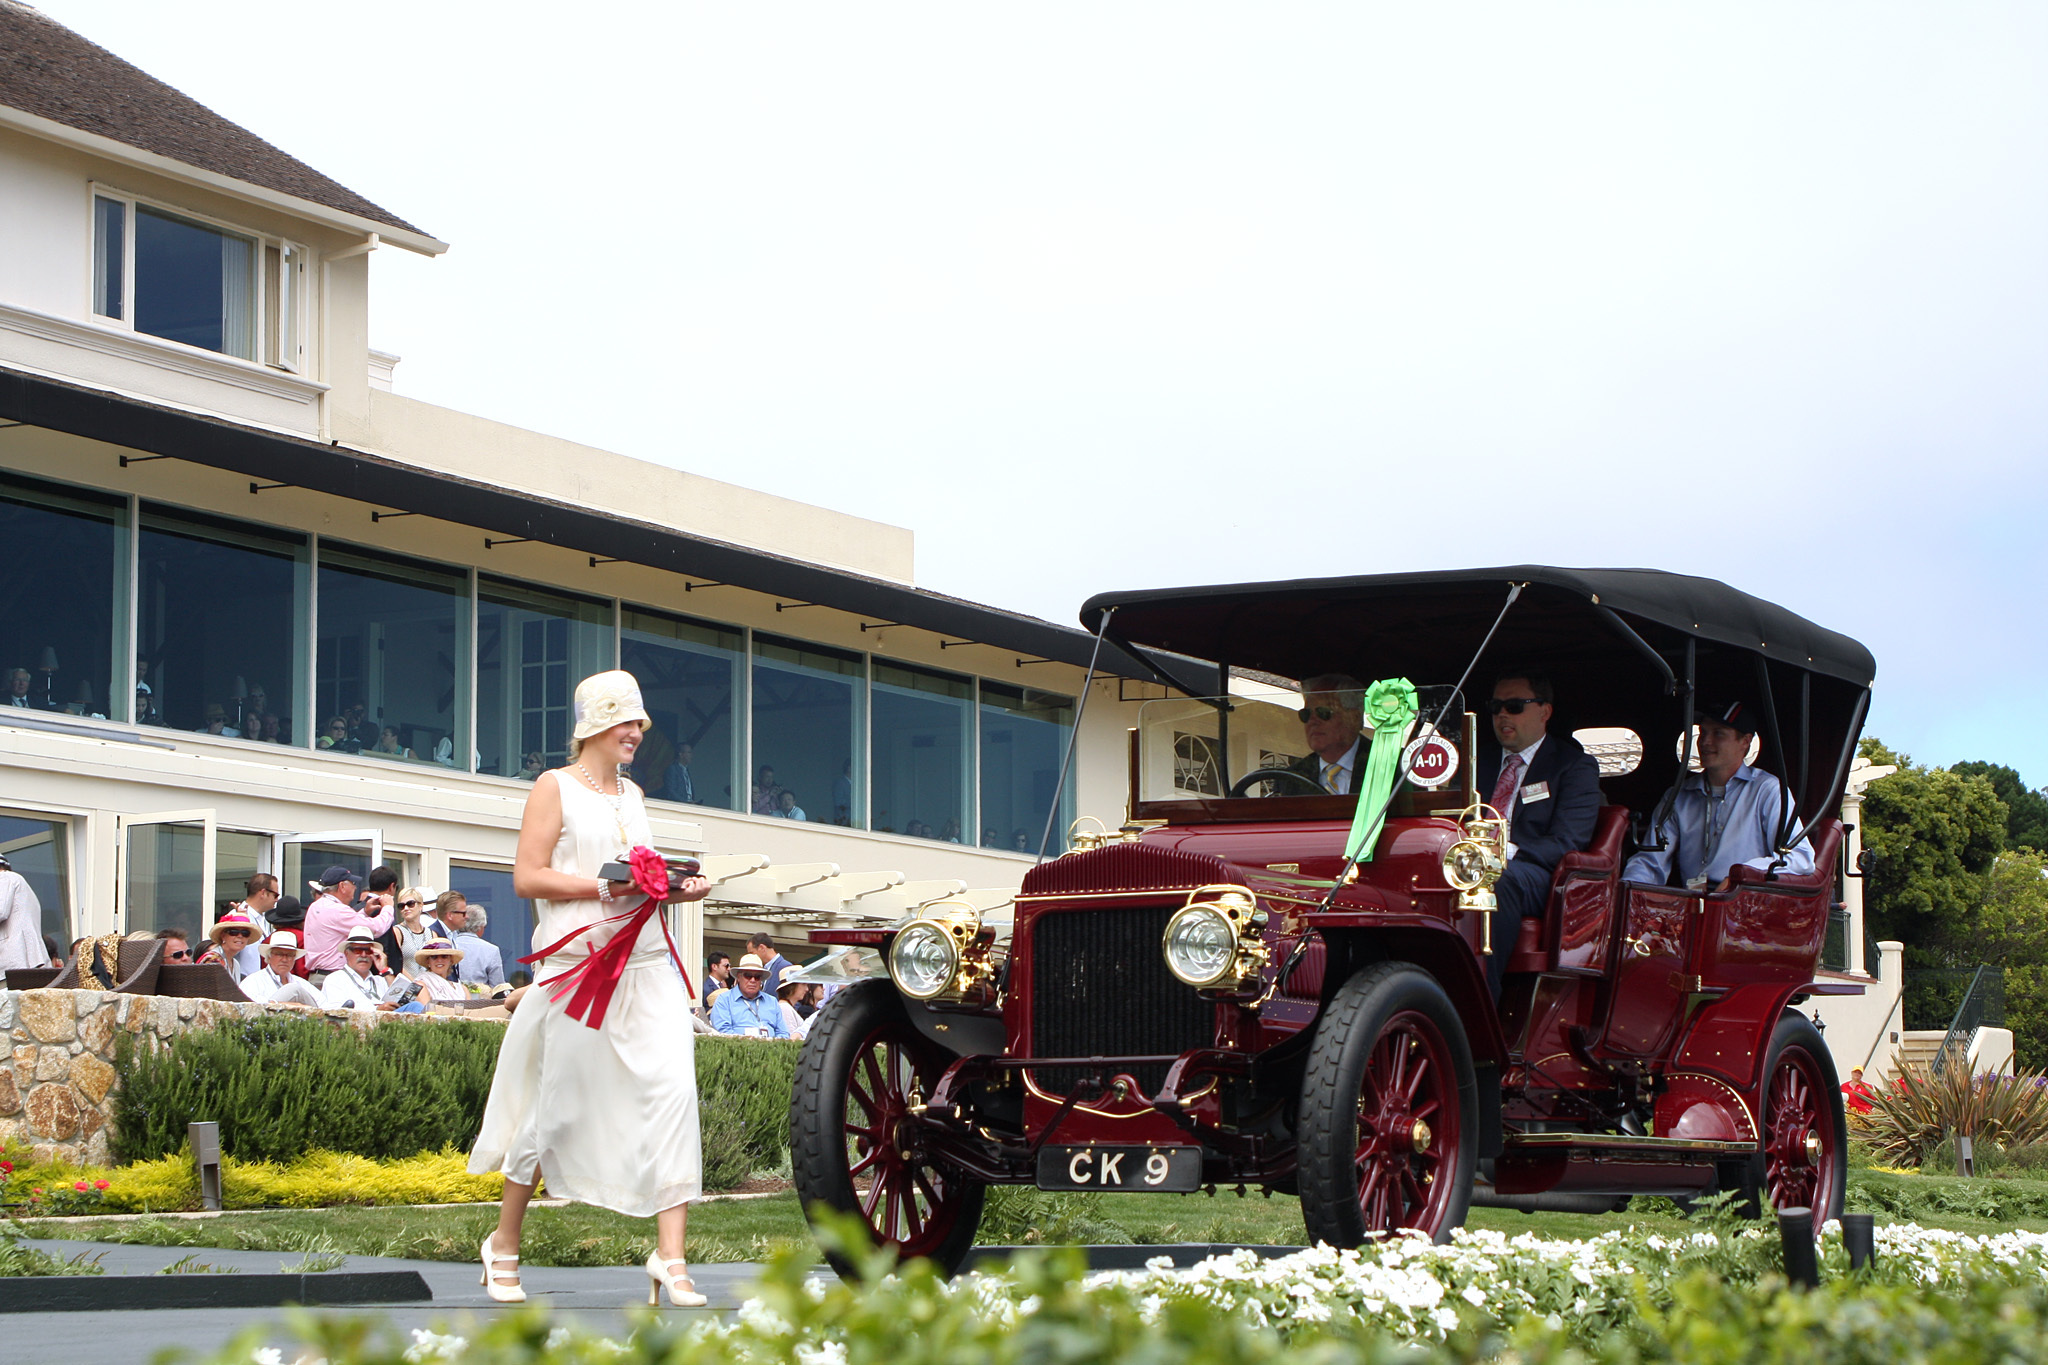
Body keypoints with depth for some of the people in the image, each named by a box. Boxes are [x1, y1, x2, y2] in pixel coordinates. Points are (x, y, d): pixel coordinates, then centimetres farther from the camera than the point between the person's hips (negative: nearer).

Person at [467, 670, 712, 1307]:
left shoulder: (631, 794, 20)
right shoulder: (556, 787, 1)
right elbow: (527, 877, -6)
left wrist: (678, 889, 8)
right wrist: (603, 887, -16)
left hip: (646, 964, 5)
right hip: (577, 964, -5)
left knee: (673, 1088, -13)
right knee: (554, 1105, 2)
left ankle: (670, 1257, -15)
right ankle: (504, 1243, 22)